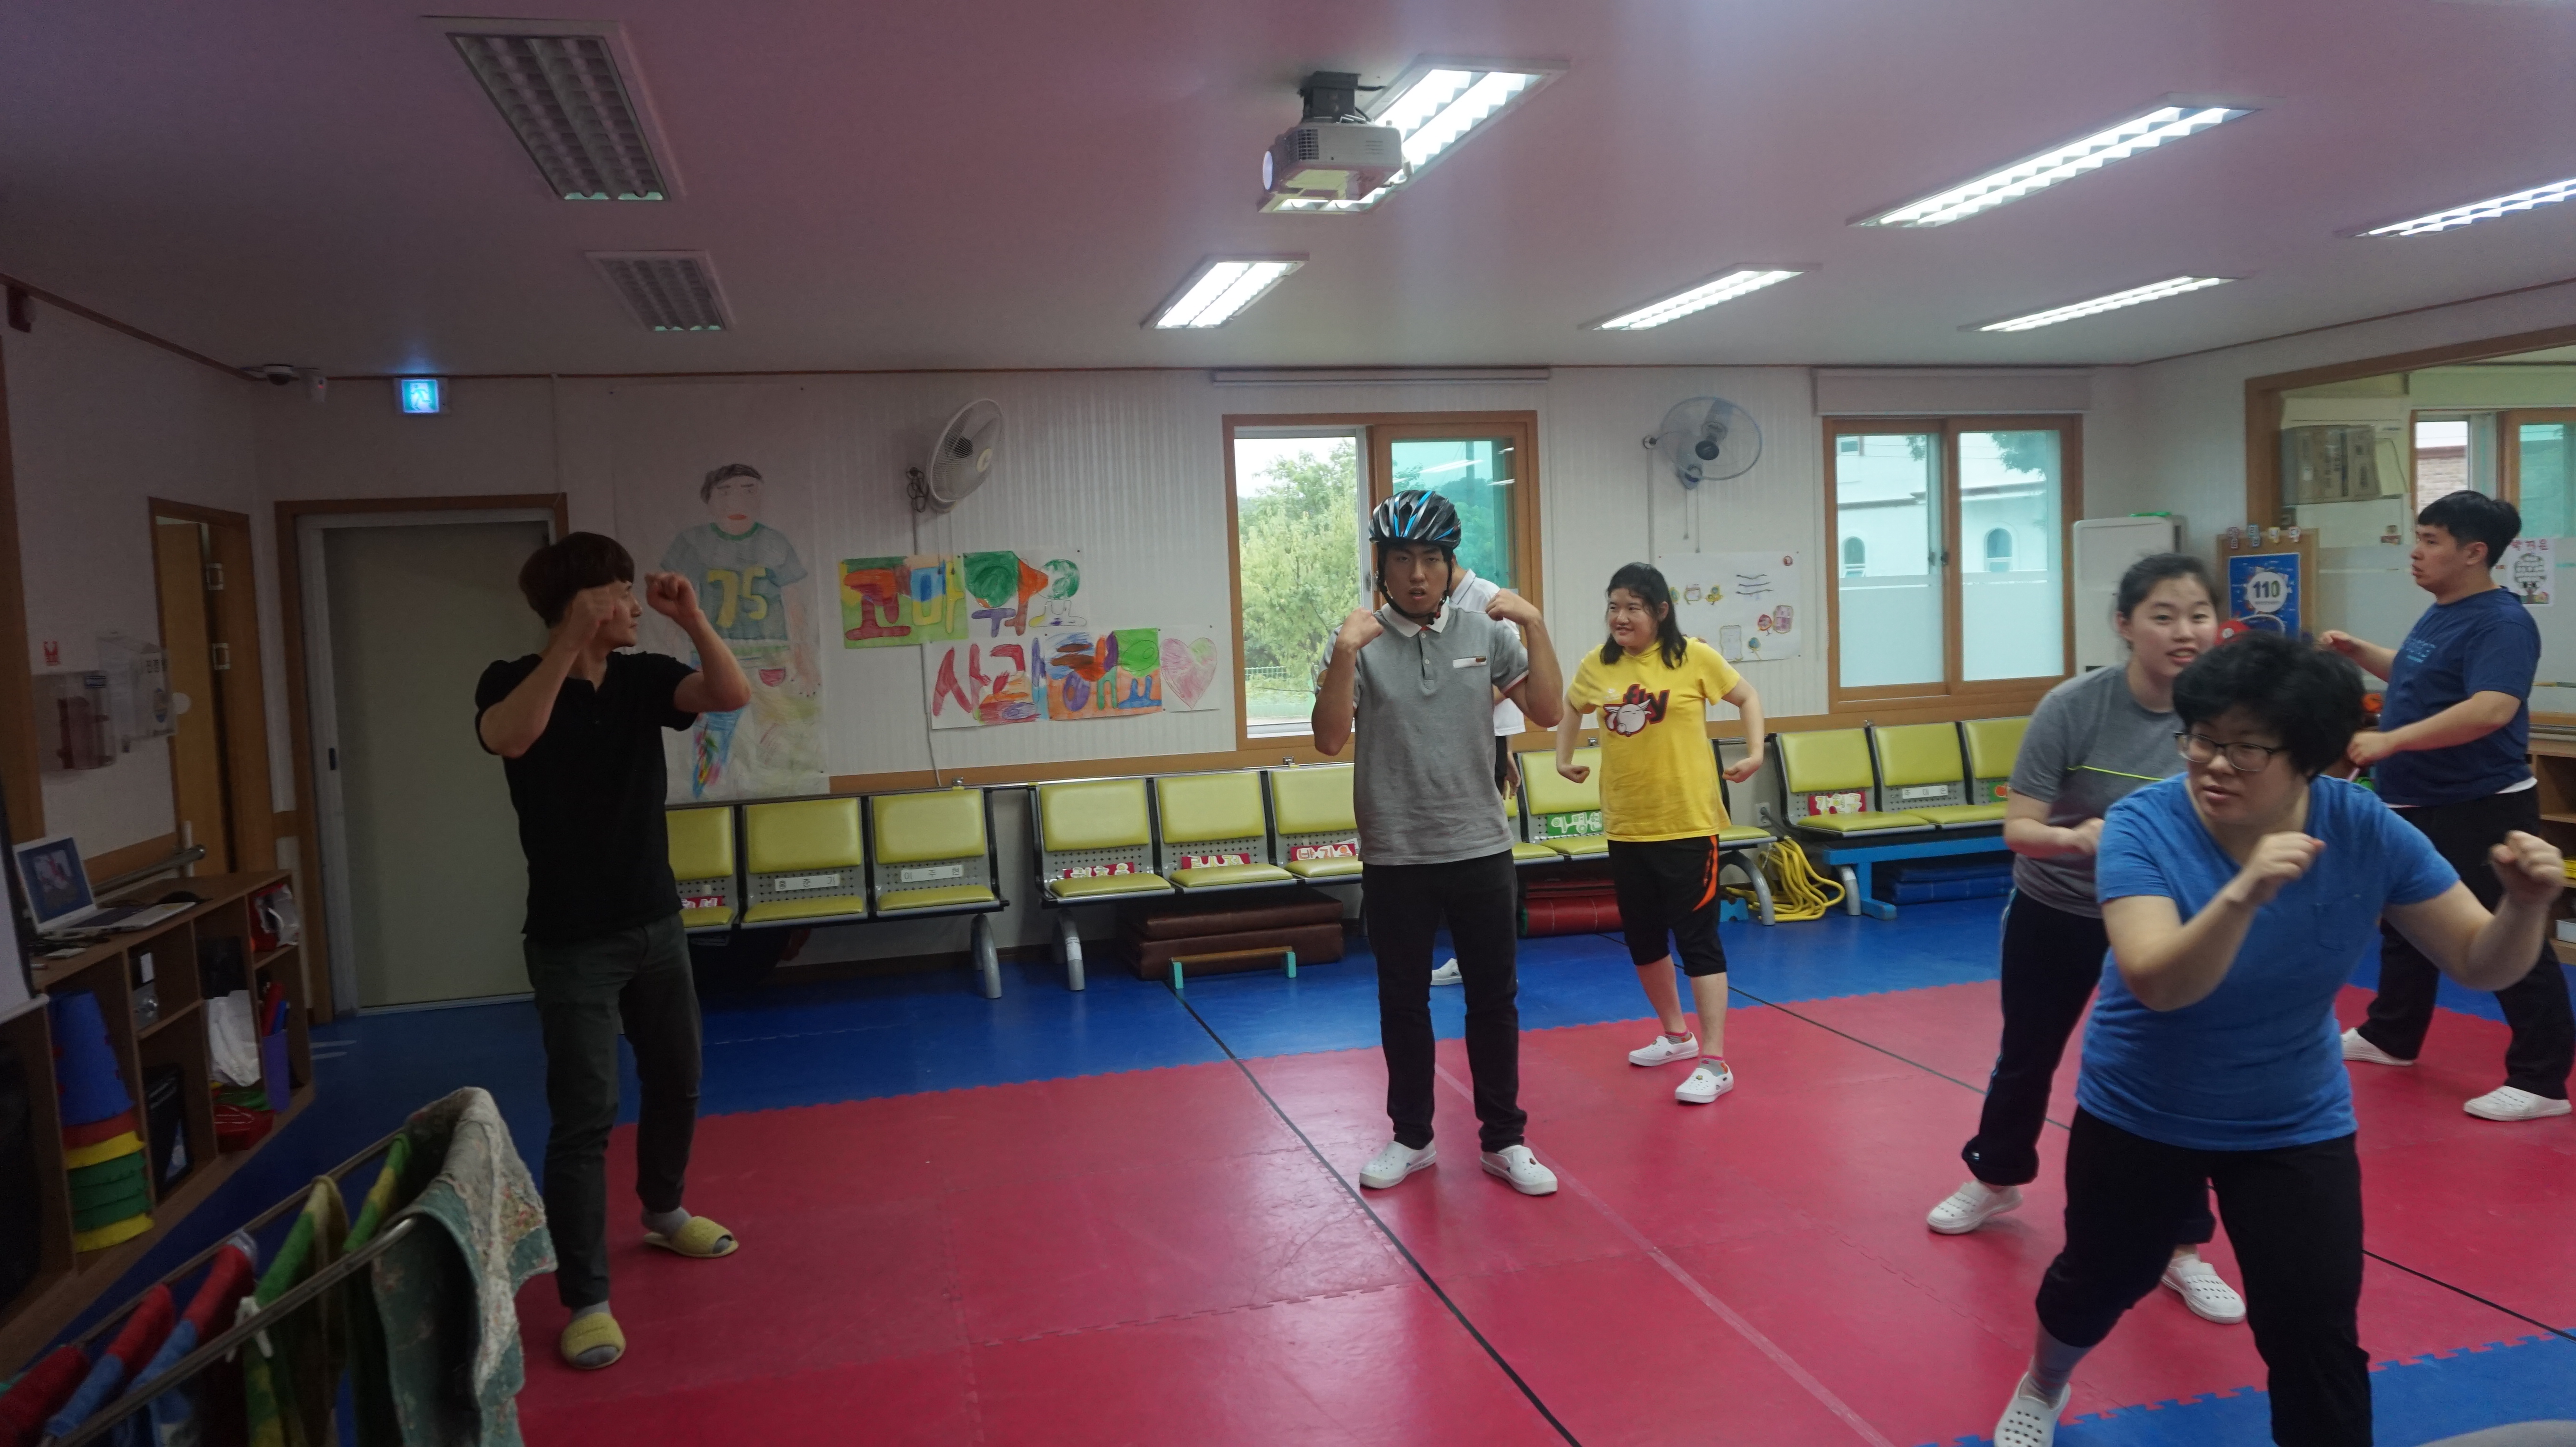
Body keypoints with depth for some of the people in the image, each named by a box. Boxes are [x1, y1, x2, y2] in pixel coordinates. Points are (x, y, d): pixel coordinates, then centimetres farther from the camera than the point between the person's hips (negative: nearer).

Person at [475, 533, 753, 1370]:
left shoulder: (641, 677, 1)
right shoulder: (514, 682, -10)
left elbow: (732, 695, -13)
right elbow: (507, 738, -34)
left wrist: (692, 619, -24)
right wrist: (570, 645, -39)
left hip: (656, 924, 6)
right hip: (572, 941, -5)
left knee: (676, 1083, 19)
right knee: (584, 1116, -6)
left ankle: (664, 1211, 43)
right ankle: (586, 1299, 4)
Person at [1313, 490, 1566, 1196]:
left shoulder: (1485, 632, 1)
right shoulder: (1359, 641, -6)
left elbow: (1546, 711, -3)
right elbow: (1331, 739, -14)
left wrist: (1536, 627, -15)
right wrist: (1344, 656, -28)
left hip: (1481, 849, 1)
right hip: (1394, 857, -1)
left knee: (1494, 1001, 9)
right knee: (1403, 1002, 12)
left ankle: (1503, 1140, 24)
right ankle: (1412, 1137, 29)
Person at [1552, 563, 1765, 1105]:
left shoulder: (1694, 657, -8)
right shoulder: (1597, 665, 1)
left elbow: (1747, 697, 6)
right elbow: (1571, 708, 22)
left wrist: (1754, 753, -4)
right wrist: (1564, 758, 13)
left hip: (1687, 823, -5)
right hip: (1625, 826, 5)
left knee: (1696, 941, -3)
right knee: (1643, 939, 15)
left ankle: (1714, 1063, 3)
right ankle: (1677, 1035, 36)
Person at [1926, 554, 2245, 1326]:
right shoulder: (2073, 706, -25)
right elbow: (2018, 828, -24)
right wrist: (2079, 837, -45)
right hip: (2053, 913, -1)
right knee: (2027, 1058, 17)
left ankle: (2183, 1249, 18)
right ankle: (1997, 1180, 43)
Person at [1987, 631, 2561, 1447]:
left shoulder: (2365, 831, -16)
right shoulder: (2144, 825, -26)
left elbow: (2479, 964, -9)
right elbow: (2156, 983, -38)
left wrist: (2525, 905, -31)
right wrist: (2243, 895, -55)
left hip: (2294, 1126, 2)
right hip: (2138, 1114, -1)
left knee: (2317, 1339, -3)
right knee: (2099, 1283, 18)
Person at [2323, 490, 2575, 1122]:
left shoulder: (2501, 621, -20)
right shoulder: (2439, 614, 10)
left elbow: (2491, 709, -34)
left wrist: (2390, 741, -39)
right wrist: (2360, 652, 14)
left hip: (2481, 809, -10)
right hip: (2420, 804, 10)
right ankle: (2390, 1036, 38)